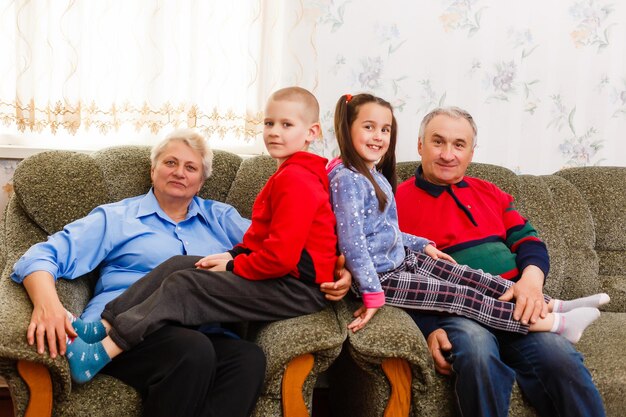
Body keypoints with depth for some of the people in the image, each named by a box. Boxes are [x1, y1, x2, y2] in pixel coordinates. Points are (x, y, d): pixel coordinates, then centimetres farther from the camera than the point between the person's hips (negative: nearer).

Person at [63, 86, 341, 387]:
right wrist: (234, 254, 2)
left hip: (298, 286, -10)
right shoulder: (287, 175, 19)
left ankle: (104, 351, -17)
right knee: (177, 264, 4)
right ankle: (104, 325, -2)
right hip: (278, 273, 10)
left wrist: (233, 266, -11)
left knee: (185, 285, -16)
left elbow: (281, 255, -24)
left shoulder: (296, 180, -16)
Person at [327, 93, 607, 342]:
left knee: (475, 279, 2)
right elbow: (352, 241, -25)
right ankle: (557, 324, -11)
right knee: (464, 296, -12)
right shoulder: (347, 179, -19)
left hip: (403, 259, 10)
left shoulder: (375, 176, 12)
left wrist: (423, 245, 19)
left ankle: (553, 305, 7)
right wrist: (373, 294, -27)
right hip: (383, 276, -10)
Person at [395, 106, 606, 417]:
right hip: (450, 312, -4)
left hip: (514, 302, 4)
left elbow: (527, 240, 17)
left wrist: (532, 278, -7)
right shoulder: (400, 200, 6)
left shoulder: (490, 193, 23)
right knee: (476, 347, -37)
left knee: (559, 355, -26)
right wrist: (428, 329, -14)